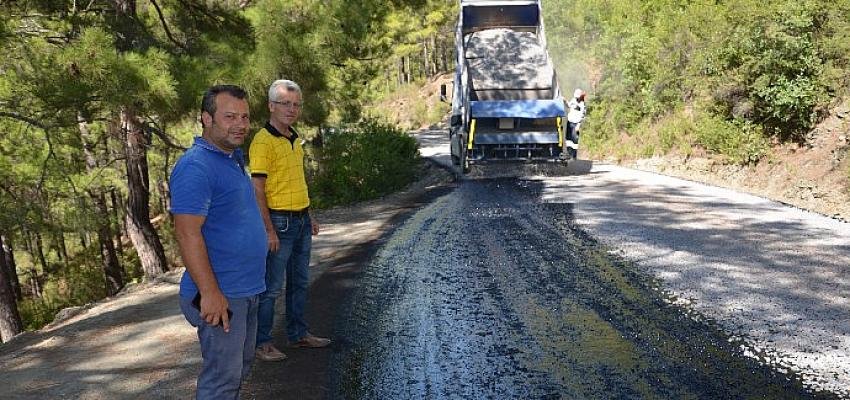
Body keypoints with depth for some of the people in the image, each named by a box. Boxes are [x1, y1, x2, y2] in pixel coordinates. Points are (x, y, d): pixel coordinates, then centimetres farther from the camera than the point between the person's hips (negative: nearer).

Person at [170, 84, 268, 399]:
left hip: (246, 290, 10)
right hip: (221, 295, -10)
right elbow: (188, 234, -24)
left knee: (240, 368, 20)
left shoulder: (232, 158, 12)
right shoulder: (196, 166, -19)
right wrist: (210, 293, -26)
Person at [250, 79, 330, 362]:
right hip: (279, 222, -9)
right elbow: (257, 190, -18)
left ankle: (298, 334, 29)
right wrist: (269, 230, -21)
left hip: (301, 220, 9)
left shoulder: (295, 139, 12)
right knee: (271, 286, 0)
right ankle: (262, 342, 12)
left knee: (299, 282, 17)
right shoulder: (263, 142, -14)